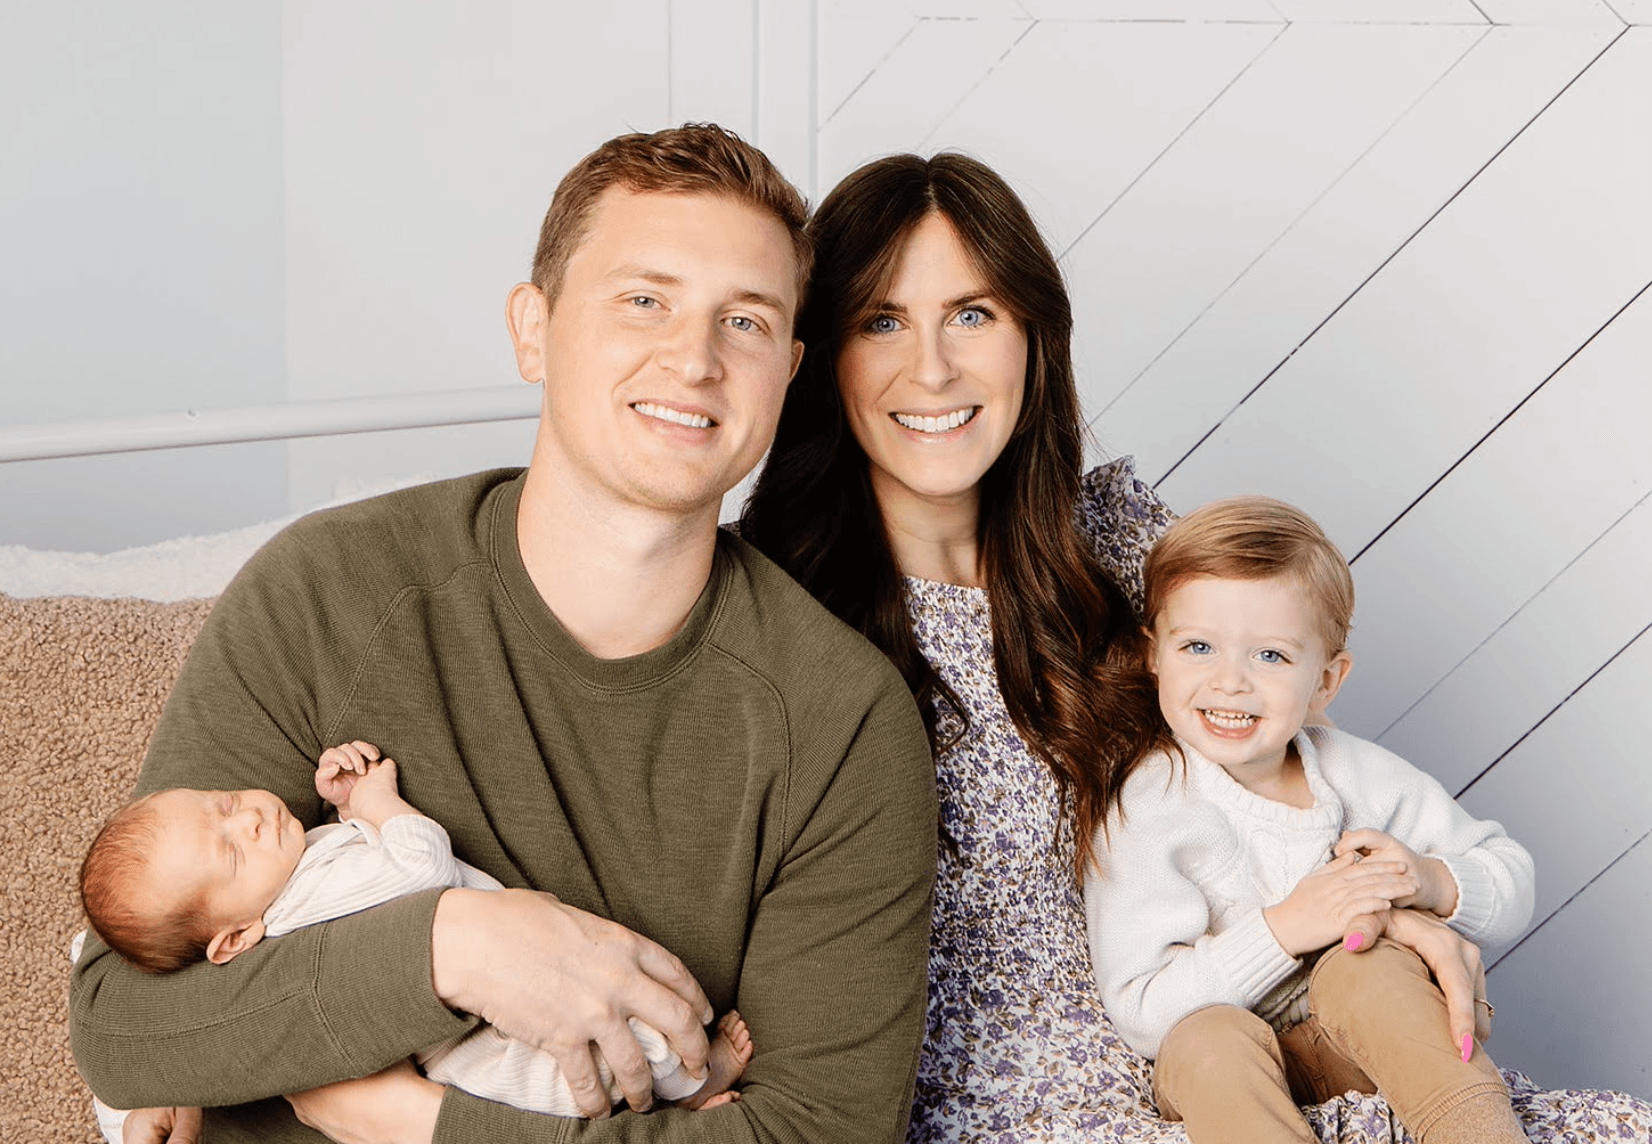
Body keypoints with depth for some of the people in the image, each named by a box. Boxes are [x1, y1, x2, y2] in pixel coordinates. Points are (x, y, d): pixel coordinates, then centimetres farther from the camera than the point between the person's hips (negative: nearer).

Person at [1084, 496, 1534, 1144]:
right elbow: (1141, 1016, -21)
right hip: (1225, 1083, -3)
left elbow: (1514, 882, 6)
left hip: (1354, 1054, 3)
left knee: (1373, 970, -28)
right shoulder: (1143, 812, -13)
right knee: (1208, 1040, -36)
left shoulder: (1359, 776, -1)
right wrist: (1283, 928, -29)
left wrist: (1433, 883, -17)